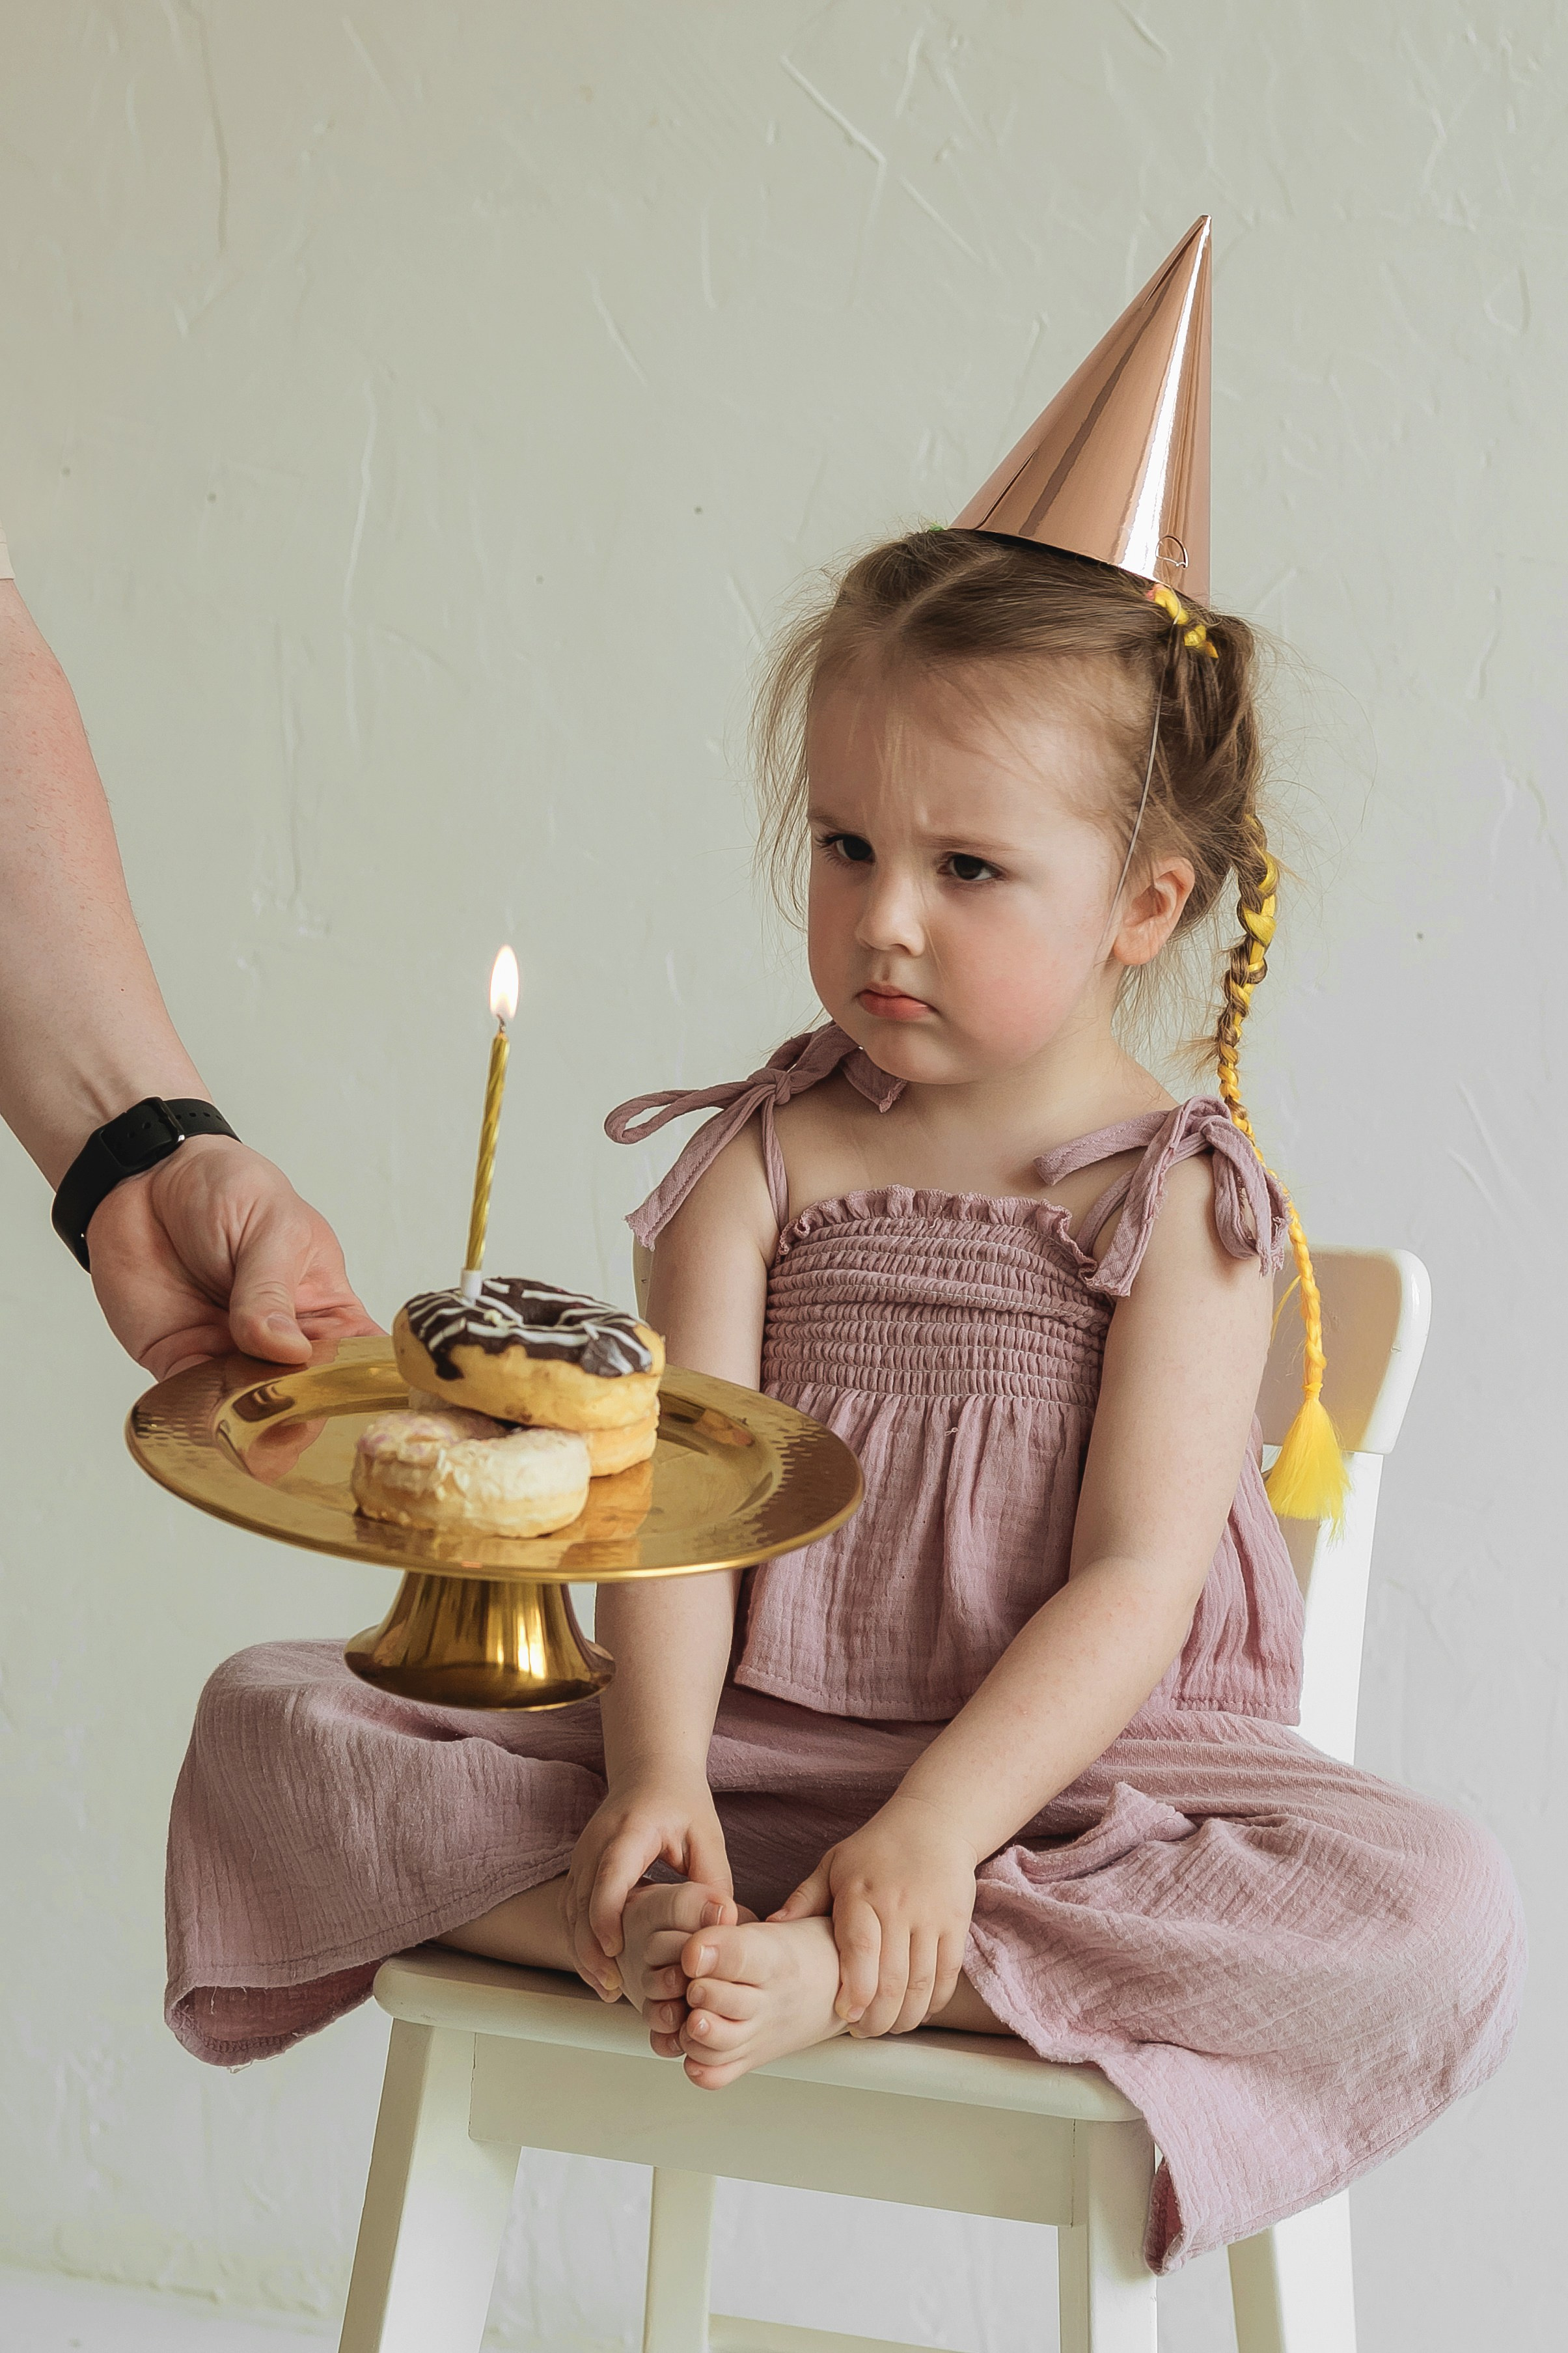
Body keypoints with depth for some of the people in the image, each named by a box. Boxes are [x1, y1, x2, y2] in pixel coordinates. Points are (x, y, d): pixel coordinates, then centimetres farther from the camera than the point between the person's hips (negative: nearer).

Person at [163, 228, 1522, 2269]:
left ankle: (833, 1988, -32)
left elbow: (1137, 1583, -12)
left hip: (1064, 1769, -2)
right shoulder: (759, 1166, 3)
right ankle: (644, 1932, -27)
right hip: (747, 1744, 2)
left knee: (1439, 1920, -30)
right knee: (272, 1717, -8)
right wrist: (653, 1776, -23)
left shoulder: (1182, 1196, -5)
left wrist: (927, 1836, -25)